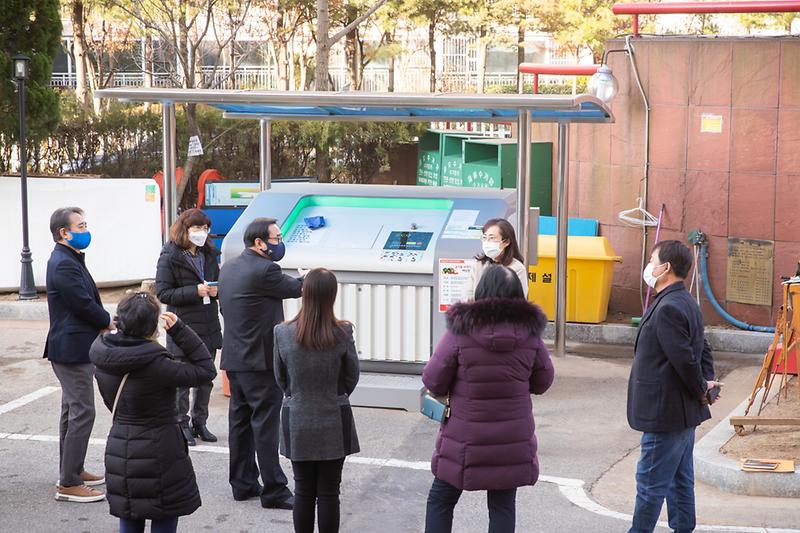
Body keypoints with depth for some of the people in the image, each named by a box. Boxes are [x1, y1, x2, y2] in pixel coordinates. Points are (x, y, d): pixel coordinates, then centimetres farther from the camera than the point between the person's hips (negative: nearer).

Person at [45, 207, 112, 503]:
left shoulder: (69, 260, 13)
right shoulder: (64, 265, -20)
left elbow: (86, 300, 14)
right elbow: (84, 304, -21)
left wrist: (102, 321, -2)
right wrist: (107, 321, -3)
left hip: (73, 349, 11)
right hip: (73, 349, -11)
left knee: (72, 411, 18)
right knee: (82, 413, -8)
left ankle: (71, 471, 29)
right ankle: (68, 484, -5)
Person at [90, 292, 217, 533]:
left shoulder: (104, 359, -4)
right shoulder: (156, 366, -24)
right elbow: (206, 370, -14)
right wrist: (180, 330, -13)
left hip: (120, 453, 6)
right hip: (158, 454, -6)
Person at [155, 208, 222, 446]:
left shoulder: (209, 254, 9)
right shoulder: (170, 257, -9)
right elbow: (163, 293, -12)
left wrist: (215, 289, -2)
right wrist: (195, 291, -21)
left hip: (208, 326, 6)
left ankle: (199, 422, 25)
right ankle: (181, 425, 13)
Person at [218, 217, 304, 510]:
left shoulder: (228, 267, 9)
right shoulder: (264, 270, -19)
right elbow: (295, 288, -6)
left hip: (234, 358, 9)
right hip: (261, 360, -9)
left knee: (240, 420, 14)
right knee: (266, 425, -4)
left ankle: (243, 484, 21)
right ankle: (274, 491, -1)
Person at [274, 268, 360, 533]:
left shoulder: (282, 332, -11)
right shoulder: (343, 333, -15)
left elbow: (280, 377, 2)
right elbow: (351, 377, -2)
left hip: (297, 423, 1)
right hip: (333, 423, -1)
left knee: (303, 490, 13)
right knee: (329, 491, 7)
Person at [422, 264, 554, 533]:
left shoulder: (460, 332, -16)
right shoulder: (530, 334, -7)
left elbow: (434, 382, -11)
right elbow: (542, 382, 5)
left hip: (464, 442, -2)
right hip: (513, 440, 2)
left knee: (440, 501, 14)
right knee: (503, 506, 12)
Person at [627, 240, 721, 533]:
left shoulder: (668, 308, -21)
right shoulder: (687, 303, 11)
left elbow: (685, 359, -24)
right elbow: (702, 350, 18)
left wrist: (701, 389, -10)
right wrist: (707, 383, 7)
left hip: (665, 413, -10)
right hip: (684, 411, 10)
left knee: (650, 482, 0)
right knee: (680, 481, 16)